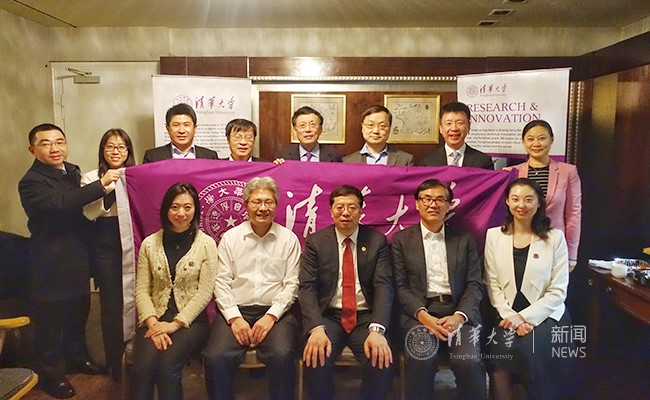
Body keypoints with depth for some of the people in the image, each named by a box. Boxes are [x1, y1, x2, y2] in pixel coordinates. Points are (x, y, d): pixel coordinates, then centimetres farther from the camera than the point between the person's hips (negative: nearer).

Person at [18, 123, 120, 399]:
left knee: (78, 312, 21)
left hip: (78, 259, 7)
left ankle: (77, 357, 41)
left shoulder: (73, 172, 8)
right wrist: (101, 184, -36)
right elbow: (61, 203, -34)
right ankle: (51, 374, 25)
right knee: (50, 319, 7)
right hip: (50, 265, -7)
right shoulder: (31, 182, -16)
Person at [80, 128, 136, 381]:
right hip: (105, 245, -1)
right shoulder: (91, 178, 5)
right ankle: (114, 362, 21)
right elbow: (89, 212, -8)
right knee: (111, 304, 3)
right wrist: (107, 187, -17)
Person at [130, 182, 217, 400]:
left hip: (190, 320, -2)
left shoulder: (206, 244, 0)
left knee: (167, 365, -27)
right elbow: (142, 290, 4)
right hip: (156, 318, 2)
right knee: (142, 367, -25)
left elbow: (205, 292, -5)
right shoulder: (149, 243, 7)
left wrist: (175, 323, -12)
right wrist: (152, 323, -11)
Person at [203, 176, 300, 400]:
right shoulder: (230, 238, 9)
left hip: (275, 312, -1)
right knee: (215, 357, -23)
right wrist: (234, 318, -9)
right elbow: (221, 282, 4)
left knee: (282, 355, -28)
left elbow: (291, 284, 1)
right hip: (236, 310, 1)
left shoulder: (289, 239, 6)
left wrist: (271, 316, -11)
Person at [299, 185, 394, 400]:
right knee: (316, 360, -27)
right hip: (328, 316, 0)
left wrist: (377, 329, -23)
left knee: (382, 362, -25)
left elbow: (383, 286, -6)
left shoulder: (377, 241, 4)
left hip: (366, 317, 0)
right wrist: (316, 328, -22)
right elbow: (307, 288, -5)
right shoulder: (315, 242, 3)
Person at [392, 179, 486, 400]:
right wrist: (423, 316, -14)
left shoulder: (464, 239, 14)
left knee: (469, 362, -25)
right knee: (420, 361, -29)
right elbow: (401, 286, 2)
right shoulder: (401, 239, 10)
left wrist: (459, 316, -11)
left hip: (458, 311, 2)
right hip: (419, 312, -1)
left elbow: (475, 284, 7)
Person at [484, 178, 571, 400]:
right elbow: (492, 284, 3)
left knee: (530, 348, -29)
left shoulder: (555, 237, 0)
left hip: (545, 315, -1)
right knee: (501, 347, -27)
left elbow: (558, 290, -3)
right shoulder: (494, 235, 6)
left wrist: (524, 316, -12)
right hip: (509, 315, 1)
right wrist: (510, 315, -11)